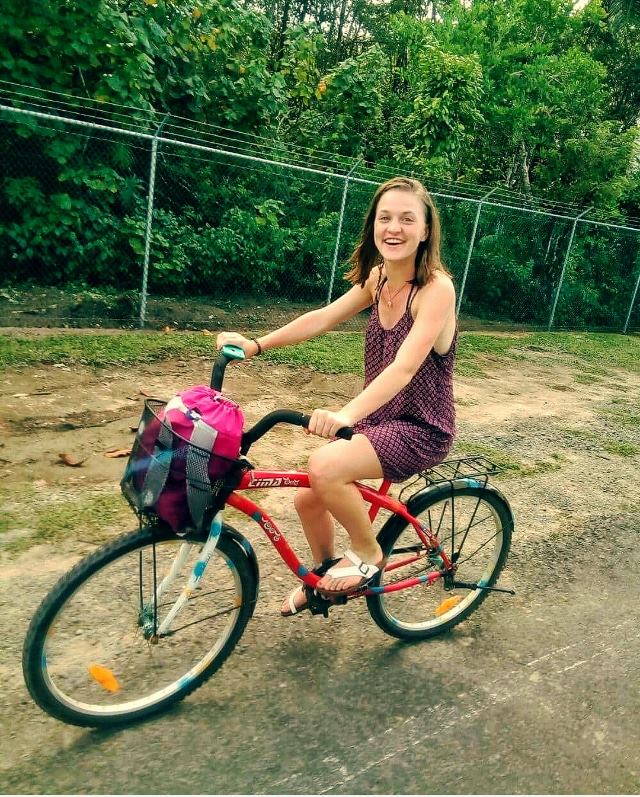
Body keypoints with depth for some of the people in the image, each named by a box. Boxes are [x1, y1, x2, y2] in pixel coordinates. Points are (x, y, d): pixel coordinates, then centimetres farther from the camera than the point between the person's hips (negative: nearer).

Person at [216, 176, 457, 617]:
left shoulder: (436, 287, -21)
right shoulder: (378, 277, 1)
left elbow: (404, 366, -34)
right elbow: (323, 317, -1)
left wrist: (346, 414, -48)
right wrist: (256, 344, -11)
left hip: (421, 429, -7)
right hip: (377, 416, 7)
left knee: (324, 467, -29)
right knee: (308, 499, 6)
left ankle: (368, 555, -1)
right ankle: (324, 573, 36)